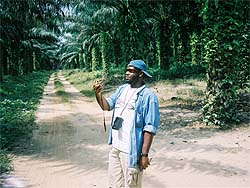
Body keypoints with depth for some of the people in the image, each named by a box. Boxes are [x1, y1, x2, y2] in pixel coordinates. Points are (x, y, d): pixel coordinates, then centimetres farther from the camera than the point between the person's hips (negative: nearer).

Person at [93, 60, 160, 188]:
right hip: (115, 147, 7)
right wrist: (98, 93, -14)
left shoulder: (148, 96, -14)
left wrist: (144, 154, -19)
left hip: (131, 151, -7)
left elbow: (150, 128, -16)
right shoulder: (122, 89, 9)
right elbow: (107, 105, 5)